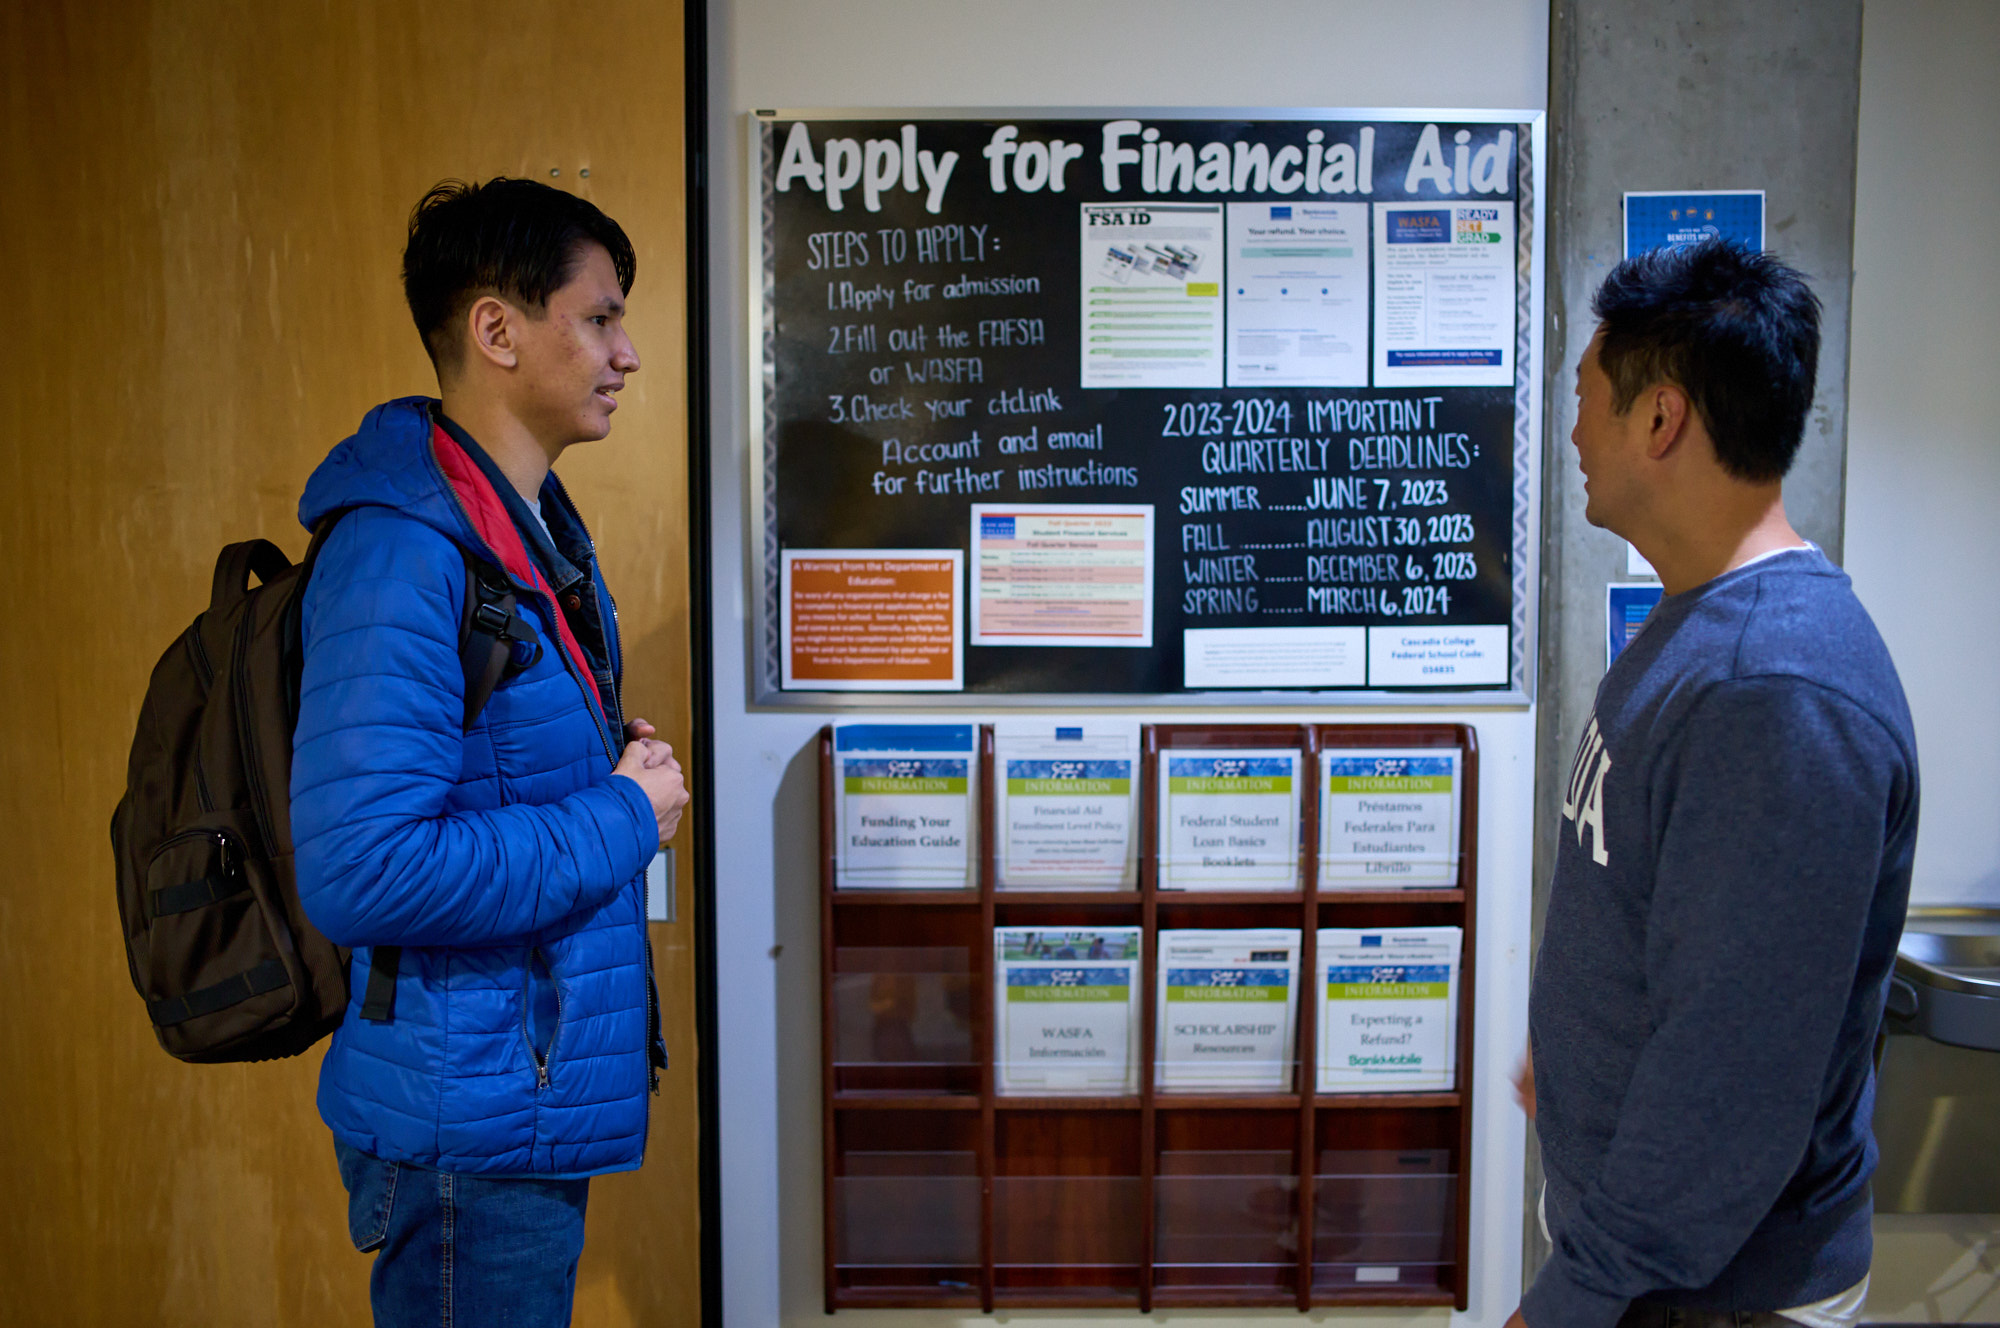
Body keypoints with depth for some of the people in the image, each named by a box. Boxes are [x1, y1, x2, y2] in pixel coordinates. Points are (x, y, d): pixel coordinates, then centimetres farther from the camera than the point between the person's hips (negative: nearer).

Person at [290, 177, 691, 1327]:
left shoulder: (539, 527, 9)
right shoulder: (404, 552, -23)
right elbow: (362, 873, -31)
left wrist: (622, 762, 2)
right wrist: (624, 822, -20)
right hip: (470, 1129, -10)